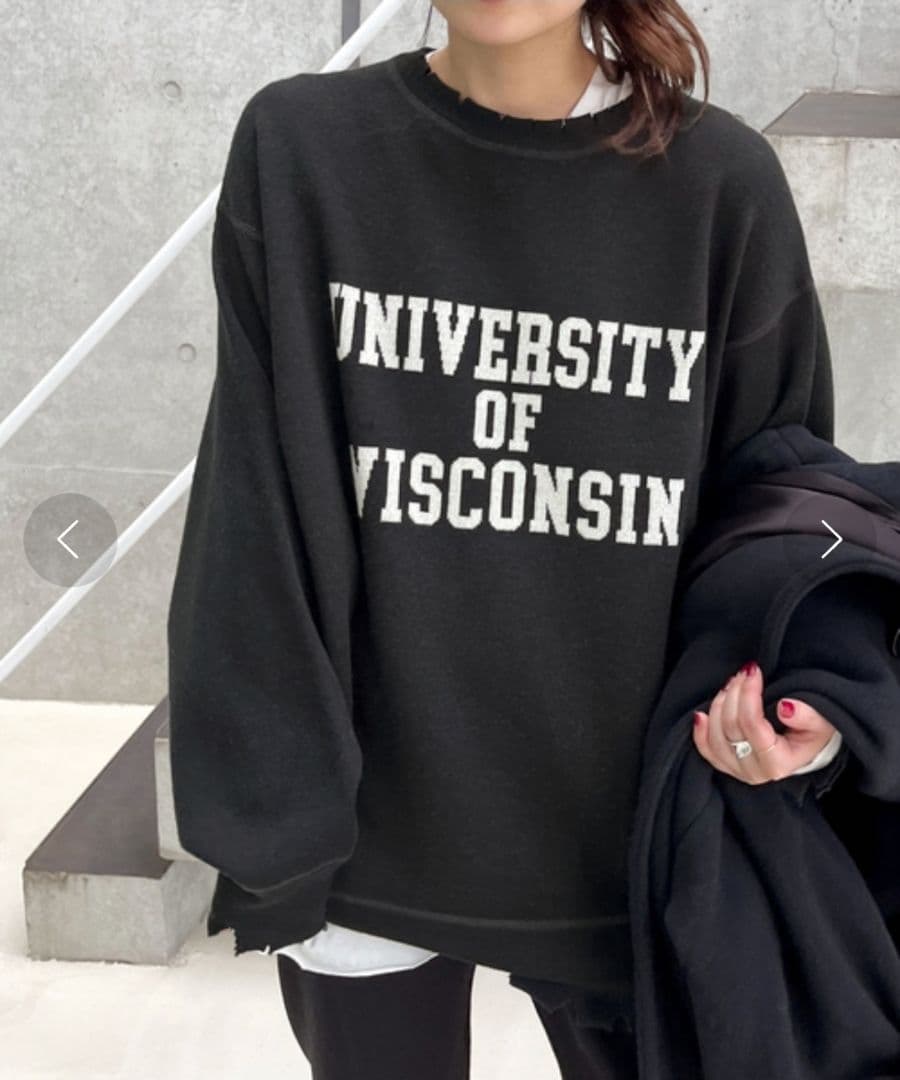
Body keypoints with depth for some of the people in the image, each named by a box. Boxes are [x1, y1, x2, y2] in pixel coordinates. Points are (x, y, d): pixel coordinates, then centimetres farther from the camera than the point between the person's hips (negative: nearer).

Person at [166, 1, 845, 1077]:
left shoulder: (722, 182, -7)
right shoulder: (298, 150, -6)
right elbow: (258, 513, -8)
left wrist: (807, 692, -15)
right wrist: (271, 827, -9)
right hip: (369, 834, 1)